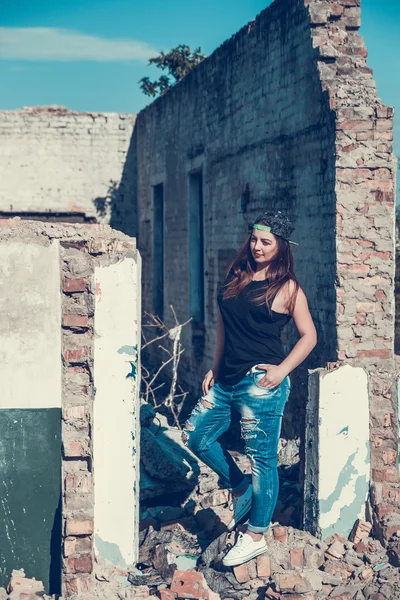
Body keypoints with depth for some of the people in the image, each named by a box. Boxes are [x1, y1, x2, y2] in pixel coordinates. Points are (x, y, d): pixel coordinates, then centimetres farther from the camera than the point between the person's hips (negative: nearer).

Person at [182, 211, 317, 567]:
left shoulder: (287, 288, -4)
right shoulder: (236, 277, 12)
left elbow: (309, 336, -3)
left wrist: (282, 370, -13)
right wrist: (215, 367, 15)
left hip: (260, 383, -7)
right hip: (227, 380, 7)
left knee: (262, 458, -1)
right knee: (196, 436, 11)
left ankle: (256, 537, 8)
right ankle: (240, 489, 30)